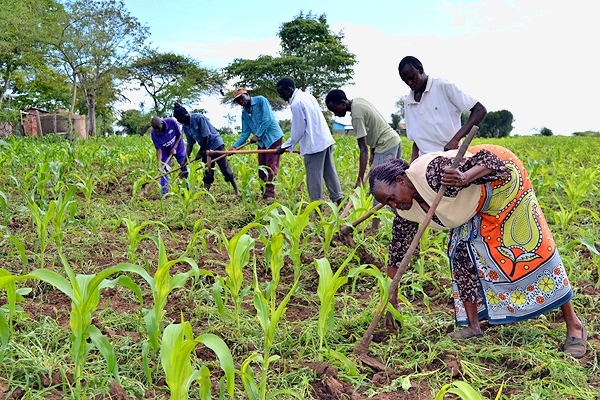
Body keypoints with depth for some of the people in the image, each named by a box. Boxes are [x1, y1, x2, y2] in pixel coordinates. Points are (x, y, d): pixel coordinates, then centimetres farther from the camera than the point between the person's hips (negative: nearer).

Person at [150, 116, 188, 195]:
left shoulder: (172, 122, -32)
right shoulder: (153, 133, -28)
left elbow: (179, 135, -14)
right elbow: (158, 149, -23)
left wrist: (174, 148, -20)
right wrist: (159, 164, -31)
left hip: (178, 148, 0)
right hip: (165, 152, 0)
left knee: (185, 169, 5)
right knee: (164, 171, -6)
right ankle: (164, 194, -1)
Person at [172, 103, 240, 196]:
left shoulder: (198, 118, -21)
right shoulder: (185, 127, 1)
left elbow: (206, 136, -20)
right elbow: (190, 144, 6)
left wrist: (200, 152, -14)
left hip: (216, 144, -6)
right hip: (205, 149, 7)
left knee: (225, 169, -6)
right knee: (208, 173, 4)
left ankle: (237, 191, 2)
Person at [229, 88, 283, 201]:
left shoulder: (260, 100, -9)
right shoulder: (244, 113, 10)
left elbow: (268, 118, -19)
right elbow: (245, 133, 7)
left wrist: (257, 135, -17)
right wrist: (235, 145, -7)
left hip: (273, 137, -7)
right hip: (262, 141, 7)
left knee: (271, 167, -9)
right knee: (262, 170, 8)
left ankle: (269, 195, -8)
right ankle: (265, 194, 16)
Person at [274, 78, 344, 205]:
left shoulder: (296, 104, -15)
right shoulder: (307, 95, 12)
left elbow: (298, 131, -12)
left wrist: (284, 147, -1)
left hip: (314, 145, -9)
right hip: (326, 140, 9)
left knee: (314, 178, -1)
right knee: (329, 173, 14)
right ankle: (338, 201, 18)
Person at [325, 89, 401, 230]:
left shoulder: (357, 115, -23)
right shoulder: (358, 101, 5)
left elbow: (363, 149, -26)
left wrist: (360, 178, -27)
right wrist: (373, 152, 14)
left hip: (386, 146, -10)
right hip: (394, 140, 10)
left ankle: (375, 227, -7)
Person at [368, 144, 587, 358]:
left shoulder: (432, 173, -37)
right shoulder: (407, 209, -12)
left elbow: (490, 159, -34)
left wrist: (464, 179, -55)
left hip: (501, 179, -7)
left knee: (528, 245, -6)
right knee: (461, 252, -2)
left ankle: (574, 325, 4)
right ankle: (473, 326, 8)